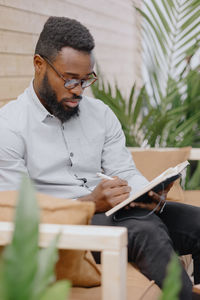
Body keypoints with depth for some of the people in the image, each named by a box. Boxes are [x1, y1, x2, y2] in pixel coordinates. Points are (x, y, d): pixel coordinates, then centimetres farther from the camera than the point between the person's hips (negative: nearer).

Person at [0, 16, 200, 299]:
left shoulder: (100, 113, 13)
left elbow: (126, 173, 13)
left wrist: (148, 193, -12)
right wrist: (90, 203, -22)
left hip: (118, 212, 6)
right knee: (147, 231, -32)